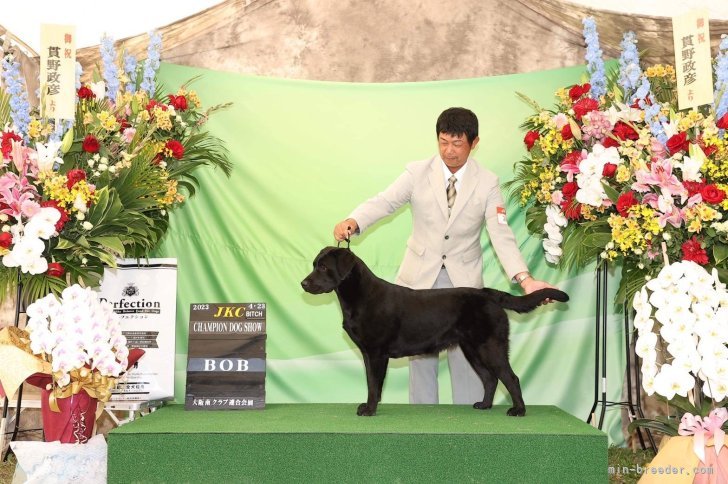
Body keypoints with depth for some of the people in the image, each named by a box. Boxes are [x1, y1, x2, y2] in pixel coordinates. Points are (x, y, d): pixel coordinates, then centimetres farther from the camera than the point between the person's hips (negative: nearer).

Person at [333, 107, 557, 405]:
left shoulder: (487, 183, -4)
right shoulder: (417, 172, -4)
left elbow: (501, 234, -10)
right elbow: (384, 202, -17)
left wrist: (524, 279, -23)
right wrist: (353, 221, -38)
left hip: (464, 280, 0)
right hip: (420, 278, 1)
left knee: (467, 355, 1)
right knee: (420, 354, 8)